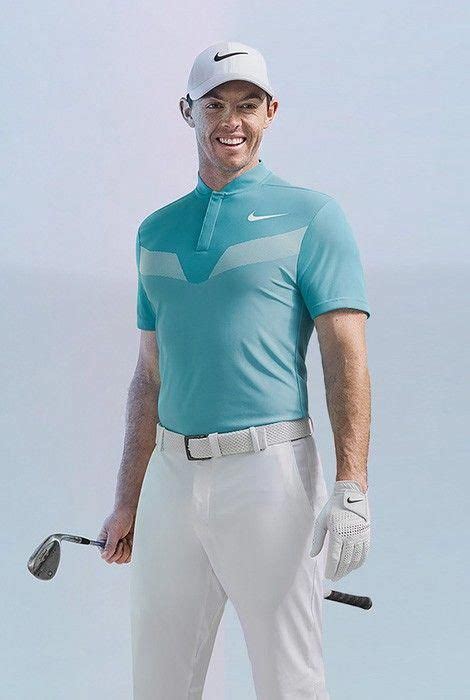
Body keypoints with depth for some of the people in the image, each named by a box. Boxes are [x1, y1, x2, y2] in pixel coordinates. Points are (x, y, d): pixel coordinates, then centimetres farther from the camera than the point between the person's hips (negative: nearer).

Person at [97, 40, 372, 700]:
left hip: (269, 473, -5)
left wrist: (351, 491, -18)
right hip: (172, 478, 6)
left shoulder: (311, 216, 0)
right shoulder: (157, 232, 16)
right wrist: (127, 502, 18)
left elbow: (347, 357, -8)